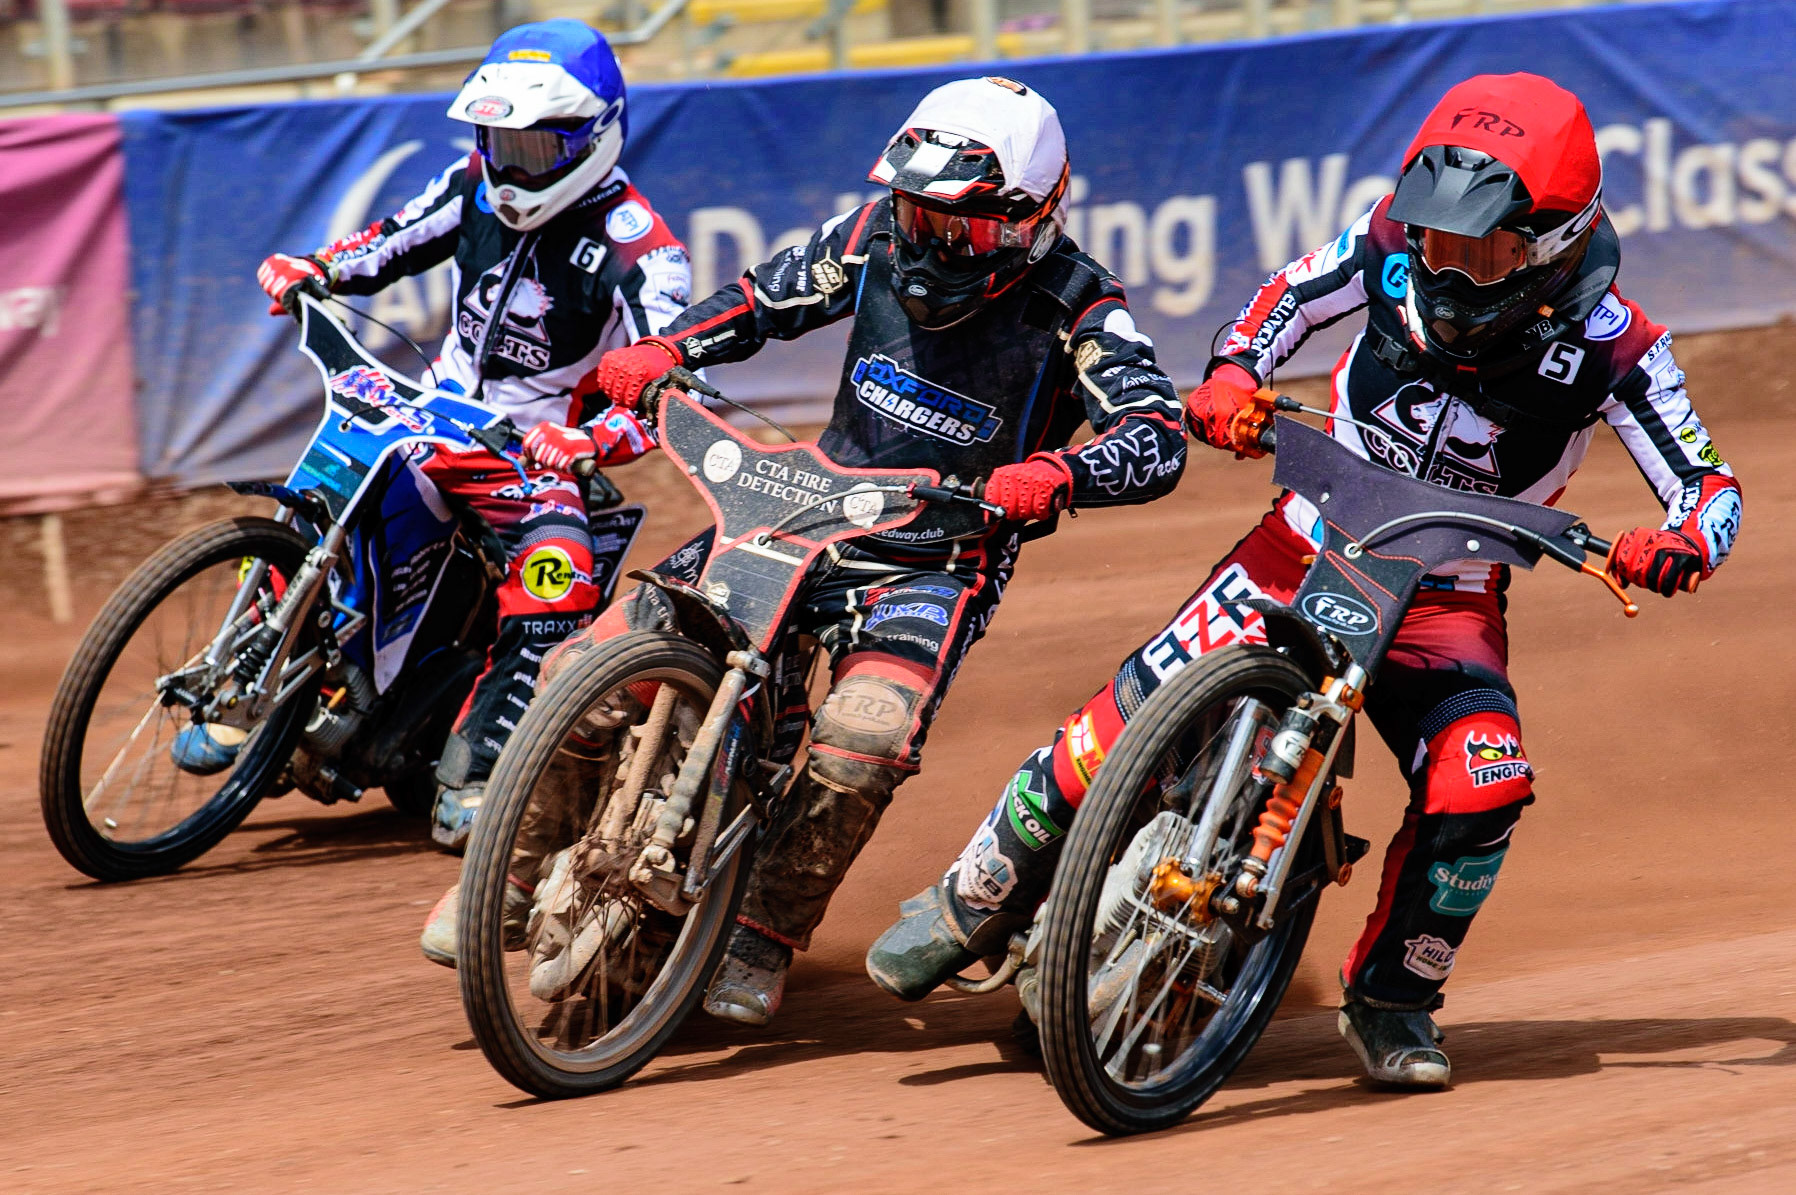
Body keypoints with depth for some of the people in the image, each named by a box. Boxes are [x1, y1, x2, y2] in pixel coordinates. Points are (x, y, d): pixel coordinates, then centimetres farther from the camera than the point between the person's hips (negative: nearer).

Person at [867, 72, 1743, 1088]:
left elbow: (1712, 489, -12)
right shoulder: (1395, 245, -10)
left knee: (1482, 787, -24)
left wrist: (1676, 548, -35)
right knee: (1140, 709, -15)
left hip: (1448, 597, -1)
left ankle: (1392, 997, 0)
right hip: (1310, 541, 1)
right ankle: (981, 896, 4)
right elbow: (1294, 292, 11)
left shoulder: (1610, 344, -16)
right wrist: (1234, 376, -8)